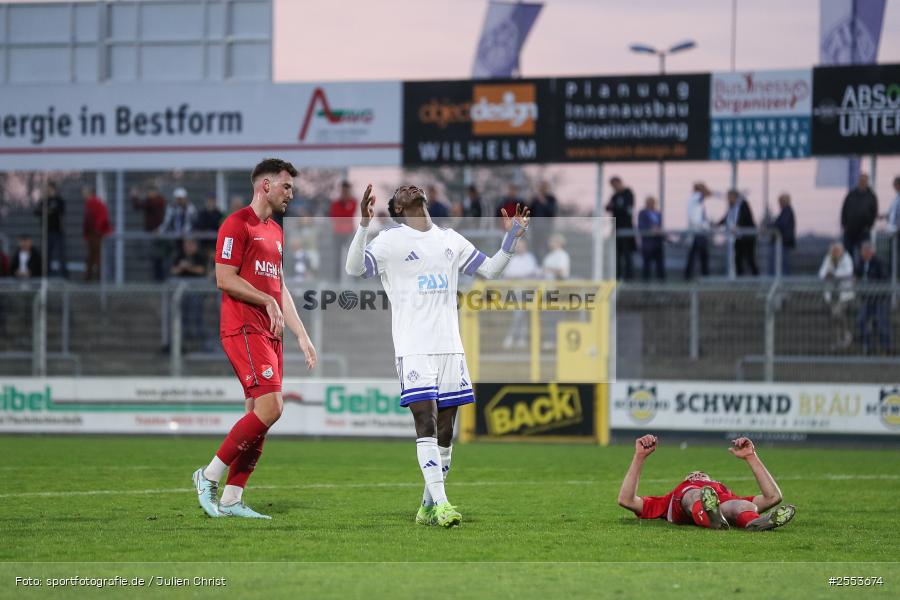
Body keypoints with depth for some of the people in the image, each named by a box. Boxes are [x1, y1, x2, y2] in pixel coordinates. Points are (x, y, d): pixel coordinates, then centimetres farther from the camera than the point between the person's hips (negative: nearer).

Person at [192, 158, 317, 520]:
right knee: (269, 407, -19)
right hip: (243, 330, -9)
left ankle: (231, 499, 7)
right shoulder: (237, 224, -7)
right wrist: (268, 301, -15)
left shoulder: (274, 231, 22)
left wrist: (302, 336, 20)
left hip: (269, 333, 9)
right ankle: (210, 476, -9)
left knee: (259, 415, 5)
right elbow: (224, 278, -14)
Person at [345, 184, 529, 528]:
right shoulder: (390, 241, 0)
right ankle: (440, 504, -21)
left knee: (444, 432, 5)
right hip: (413, 349, -5)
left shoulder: (450, 240, 16)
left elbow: (490, 271, 22)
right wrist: (364, 224, -27)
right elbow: (354, 268, -14)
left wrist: (512, 237, 9)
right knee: (426, 423, -16)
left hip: (449, 346, 6)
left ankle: (428, 508, 14)